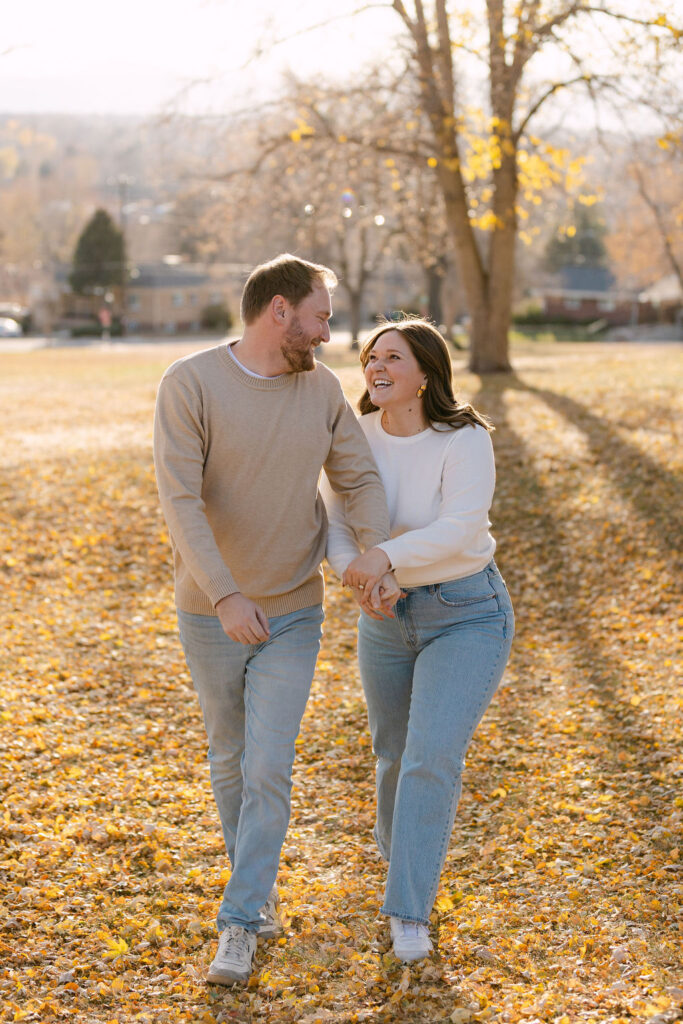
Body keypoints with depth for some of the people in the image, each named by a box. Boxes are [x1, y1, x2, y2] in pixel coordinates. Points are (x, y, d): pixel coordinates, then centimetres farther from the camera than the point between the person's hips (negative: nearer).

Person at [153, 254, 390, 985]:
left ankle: (237, 927, 0)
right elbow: (179, 501, -25)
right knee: (231, 758, 15)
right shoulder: (189, 384, -17)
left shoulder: (321, 389, -2)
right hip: (211, 614, -1)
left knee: (268, 769, -8)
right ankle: (259, 886, 38)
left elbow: (359, 482, -2)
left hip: (293, 614, 2)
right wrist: (226, 597, -35)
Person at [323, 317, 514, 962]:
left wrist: (385, 556, -44)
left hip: (466, 615, -5)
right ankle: (399, 849, 48)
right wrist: (358, 579, -27)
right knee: (395, 752, 19)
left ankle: (408, 912, -6)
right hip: (390, 617, 5)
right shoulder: (358, 439, -5)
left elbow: (461, 529, -31)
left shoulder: (465, 442, -19)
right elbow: (336, 527, -7)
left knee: (433, 759, -17)